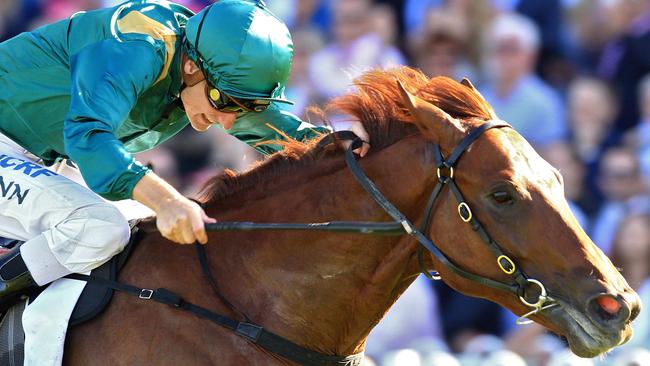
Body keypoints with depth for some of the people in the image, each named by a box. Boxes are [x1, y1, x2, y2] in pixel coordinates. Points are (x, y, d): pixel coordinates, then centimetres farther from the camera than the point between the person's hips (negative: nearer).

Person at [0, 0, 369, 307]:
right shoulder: (140, 47, -31)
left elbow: (277, 127, -3)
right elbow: (87, 132, -43)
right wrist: (165, 199, -57)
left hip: (36, 163, 10)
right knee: (100, 227, -30)